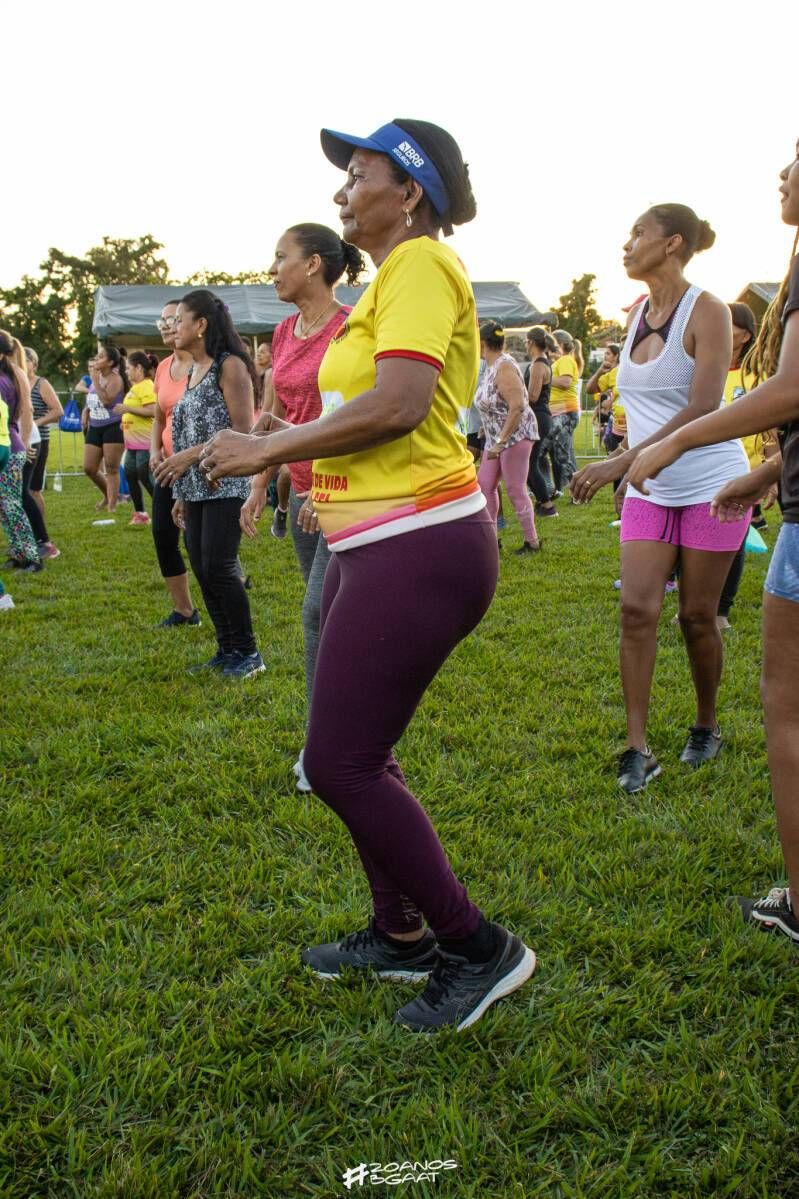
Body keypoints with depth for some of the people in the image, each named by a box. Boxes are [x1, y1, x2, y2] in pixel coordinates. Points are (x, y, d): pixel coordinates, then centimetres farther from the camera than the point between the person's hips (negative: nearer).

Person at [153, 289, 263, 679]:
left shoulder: (230, 366, -8)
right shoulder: (195, 370, 17)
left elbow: (243, 431, -14)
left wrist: (191, 455, -19)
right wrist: (181, 494, 16)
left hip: (225, 485, -8)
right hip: (196, 489, 8)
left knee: (218, 568, -9)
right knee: (202, 570, 7)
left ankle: (247, 653, 5)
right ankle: (227, 651, 18)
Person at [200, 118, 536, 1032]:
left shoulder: (420, 263, -9)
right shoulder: (393, 277, 20)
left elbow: (398, 403, -23)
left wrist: (267, 450, -15)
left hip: (417, 547, -10)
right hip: (378, 543, 10)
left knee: (339, 762, -7)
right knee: (351, 751, 15)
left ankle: (478, 949, 8)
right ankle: (399, 935, 31)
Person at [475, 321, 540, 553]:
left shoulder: (504, 367, -19)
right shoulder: (490, 366, 9)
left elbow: (518, 406, -26)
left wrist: (500, 442, -26)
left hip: (516, 434, -9)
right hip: (496, 436, 9)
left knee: (515, 490, -5)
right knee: (485, 485, 8)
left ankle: (532, 542, 6)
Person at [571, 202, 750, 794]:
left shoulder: (707, 311, -12)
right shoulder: (637, 315, 8)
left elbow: (701, 411, -22)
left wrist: (618, 463, -28)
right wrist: (630, 466, 13)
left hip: (710, 485, -5)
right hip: (650, 490, 5)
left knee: (698, 614, 3)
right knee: (637, 608, -7)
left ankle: (707, 727, 25)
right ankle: (638, 749, -2)